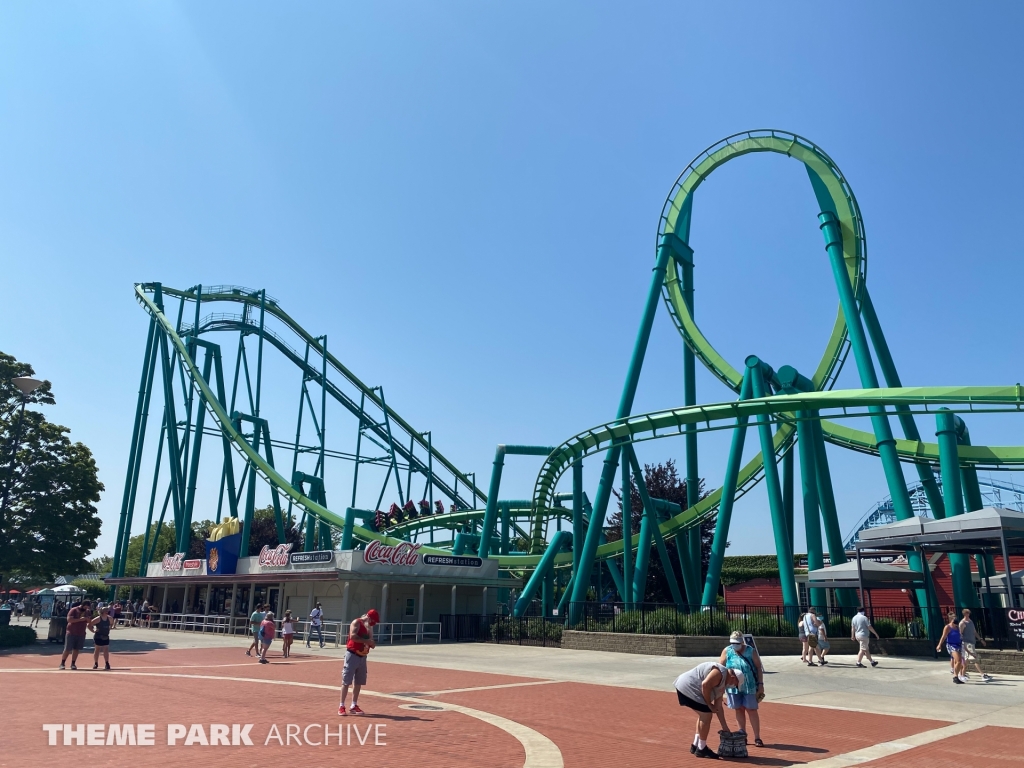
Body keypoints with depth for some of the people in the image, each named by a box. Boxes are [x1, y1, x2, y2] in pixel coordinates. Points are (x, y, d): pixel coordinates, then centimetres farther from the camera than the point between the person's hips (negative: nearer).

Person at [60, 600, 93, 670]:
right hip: (71, 633, -4)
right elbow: (69, 619, -19)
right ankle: (62, 663, 13)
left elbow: (90, 621, 15)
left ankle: (73, 664, 13)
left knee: (76, 649, 6)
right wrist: (80, 619, -25)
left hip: (81, 634, 4)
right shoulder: (74, 610, -8)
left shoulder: (88, 612, 7)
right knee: (67, 649, 1)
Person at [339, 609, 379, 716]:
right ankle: (341, 706, 1)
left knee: (359, 682, 11)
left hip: (362, 656, 8)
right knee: (346, 681, -5)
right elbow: (352, 636, -27)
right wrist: (366, 641, -26)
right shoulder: (357, 623, -11)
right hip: (352, 655, -8)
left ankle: (354, 706, 20)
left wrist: (372, 643, -8)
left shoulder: (369, 627, 12)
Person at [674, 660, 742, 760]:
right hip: (688, 687, -11)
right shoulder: (720, 673, -12)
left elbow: (719, 707, 20)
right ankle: (701, 749, 1)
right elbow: (705, 684, -26)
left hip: (685, 687, 11)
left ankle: (695, 746, 26)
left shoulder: (723, 683, 18)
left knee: (704, 714, 20)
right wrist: (709, 704, -12)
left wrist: (725, 727, 19)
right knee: (706, 715, -8)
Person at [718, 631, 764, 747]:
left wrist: (760, 684, -2)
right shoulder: (727, 651, -1)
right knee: (739, 710, 9)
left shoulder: (751, 651, -4)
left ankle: (757, 737, 7)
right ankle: (743, 734, 23)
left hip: (749, 686, -2)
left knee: (751, 710, 0)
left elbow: (758, 667, 1)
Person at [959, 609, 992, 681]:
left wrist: (980, 639, 20)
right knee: (974, 659, -12)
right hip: (967, 643, -9)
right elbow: (960, 634, -14)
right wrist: (961, 644, -19)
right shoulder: (962, 623, -11)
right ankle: (983, 675, -18)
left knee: (966, 659, 14)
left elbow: (974, 632, 23)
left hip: (972, 642, 9)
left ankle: (964, 674, 23)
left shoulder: (970, 621, 15)